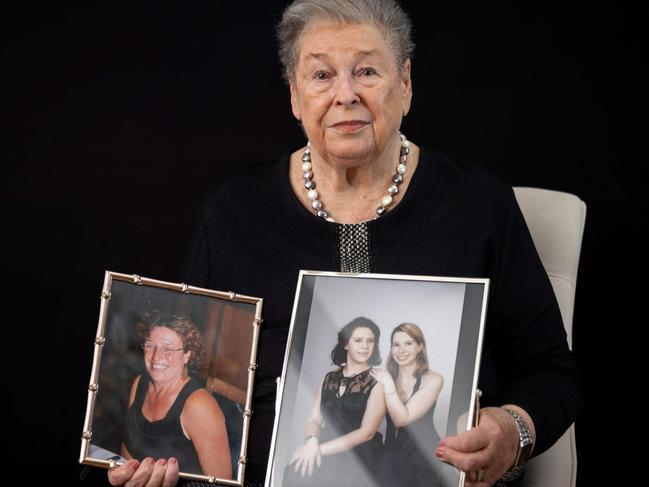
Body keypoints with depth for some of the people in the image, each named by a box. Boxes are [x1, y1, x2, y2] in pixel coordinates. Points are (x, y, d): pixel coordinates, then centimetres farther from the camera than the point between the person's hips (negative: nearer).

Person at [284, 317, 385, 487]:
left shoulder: (377, 382, -1)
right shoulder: (330, 379, 14)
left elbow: (366, 432, -9)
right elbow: (314, 420, 9)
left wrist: (321, 448, -17)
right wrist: (312, 441, -15)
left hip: (358, 459, -4)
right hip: (327, 453, 4)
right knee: (295, 470, -27)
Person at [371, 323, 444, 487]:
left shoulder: (433, 380, -11)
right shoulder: (386, 376, 1)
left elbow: (402, 419, -17)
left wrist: (388, 384, -20)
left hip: (424, 457, -3)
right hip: (392, 456, 3)